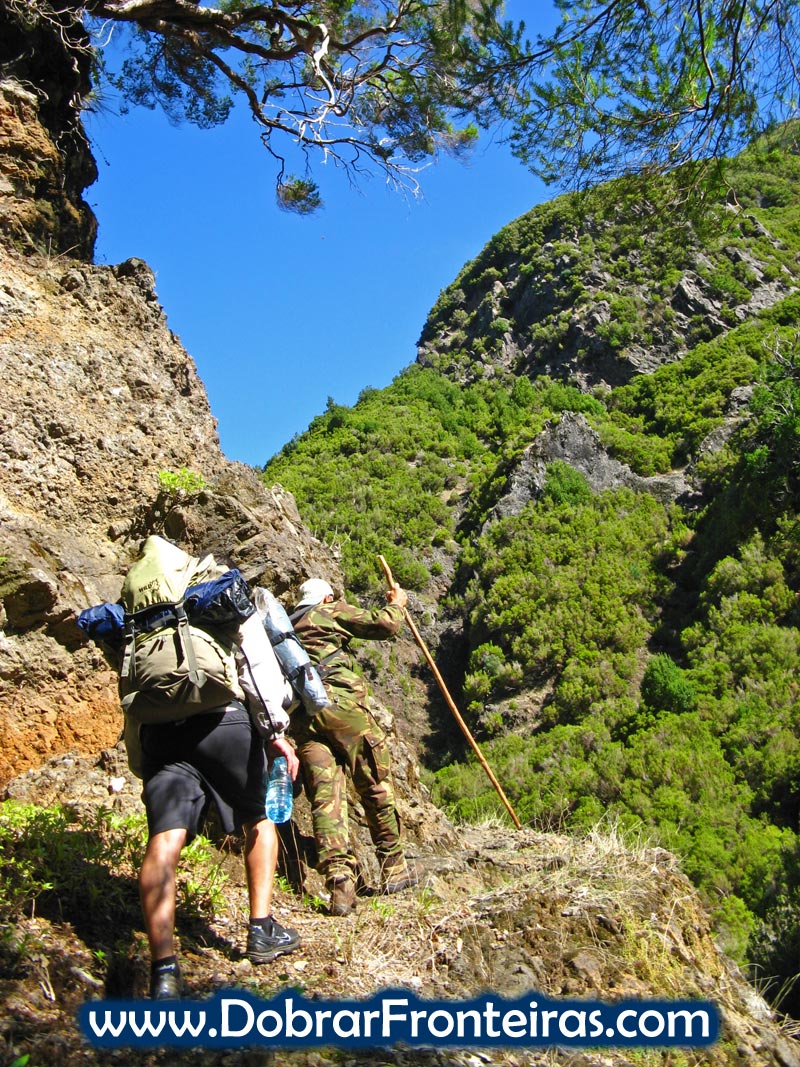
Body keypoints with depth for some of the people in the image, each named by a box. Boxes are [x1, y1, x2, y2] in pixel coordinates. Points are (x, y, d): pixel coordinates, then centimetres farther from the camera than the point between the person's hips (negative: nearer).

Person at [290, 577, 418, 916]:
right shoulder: (332, 611, 10)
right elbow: (384, 625, 6)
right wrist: (397, 603, 24)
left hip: (300, 715, 6)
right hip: (338, 702, -5)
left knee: (325, 794, -1)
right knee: (376, 784, 5)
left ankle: (338, 879, -13)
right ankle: (394, 869, 11)